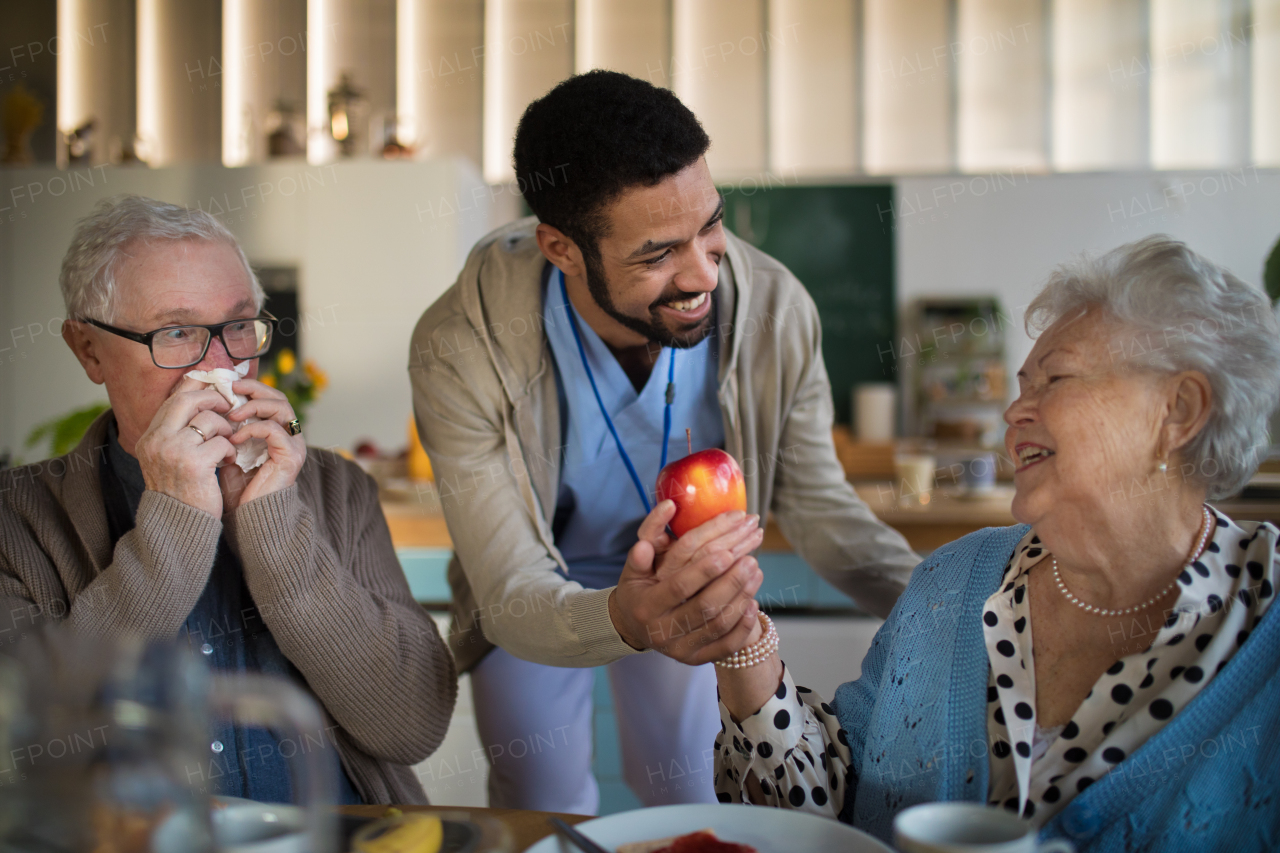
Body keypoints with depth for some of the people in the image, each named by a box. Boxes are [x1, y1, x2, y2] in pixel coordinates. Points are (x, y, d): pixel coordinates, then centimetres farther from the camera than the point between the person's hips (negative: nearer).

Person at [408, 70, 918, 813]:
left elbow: (819, 507, -15)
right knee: (544, 821, 14)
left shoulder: (776, 310, -30)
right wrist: (625, 619, -60)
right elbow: (513, 601, -36)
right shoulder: (460, 352, -37)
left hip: (689, 583, 2)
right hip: (536, 598, -1)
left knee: (702, 807, 14)